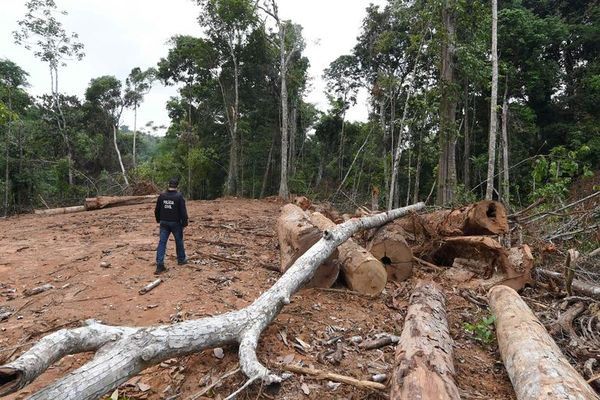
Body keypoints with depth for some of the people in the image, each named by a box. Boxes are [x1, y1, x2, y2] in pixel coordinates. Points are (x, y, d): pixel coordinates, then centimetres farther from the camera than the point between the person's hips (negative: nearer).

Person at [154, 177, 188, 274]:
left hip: (164, 223, 3)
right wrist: (185, 223, -4)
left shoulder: (162, 195, 1)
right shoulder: (179, 196, -13)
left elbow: (157, 210, 9)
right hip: (176, 223, -3)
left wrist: (158, 220, 23)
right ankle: (181, 259, 28)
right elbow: (183, 211, -13)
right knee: (179, 241, 15)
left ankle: (159, 265, -4)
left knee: (162, 242, 2)